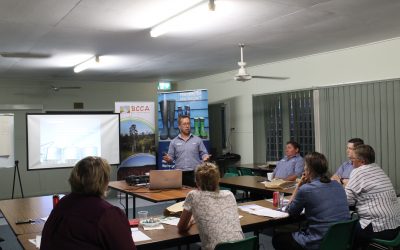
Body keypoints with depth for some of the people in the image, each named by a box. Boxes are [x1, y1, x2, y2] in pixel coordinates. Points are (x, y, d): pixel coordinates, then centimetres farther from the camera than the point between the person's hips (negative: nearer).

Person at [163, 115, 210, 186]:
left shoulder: (198, 140, 7)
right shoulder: (174, 142, 10)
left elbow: (204, 153, 7)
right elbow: (171, 157, 9)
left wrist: (205, 157, -15)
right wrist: (168, 159, -12)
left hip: (195, 173, -1)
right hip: (180, 174, 1)